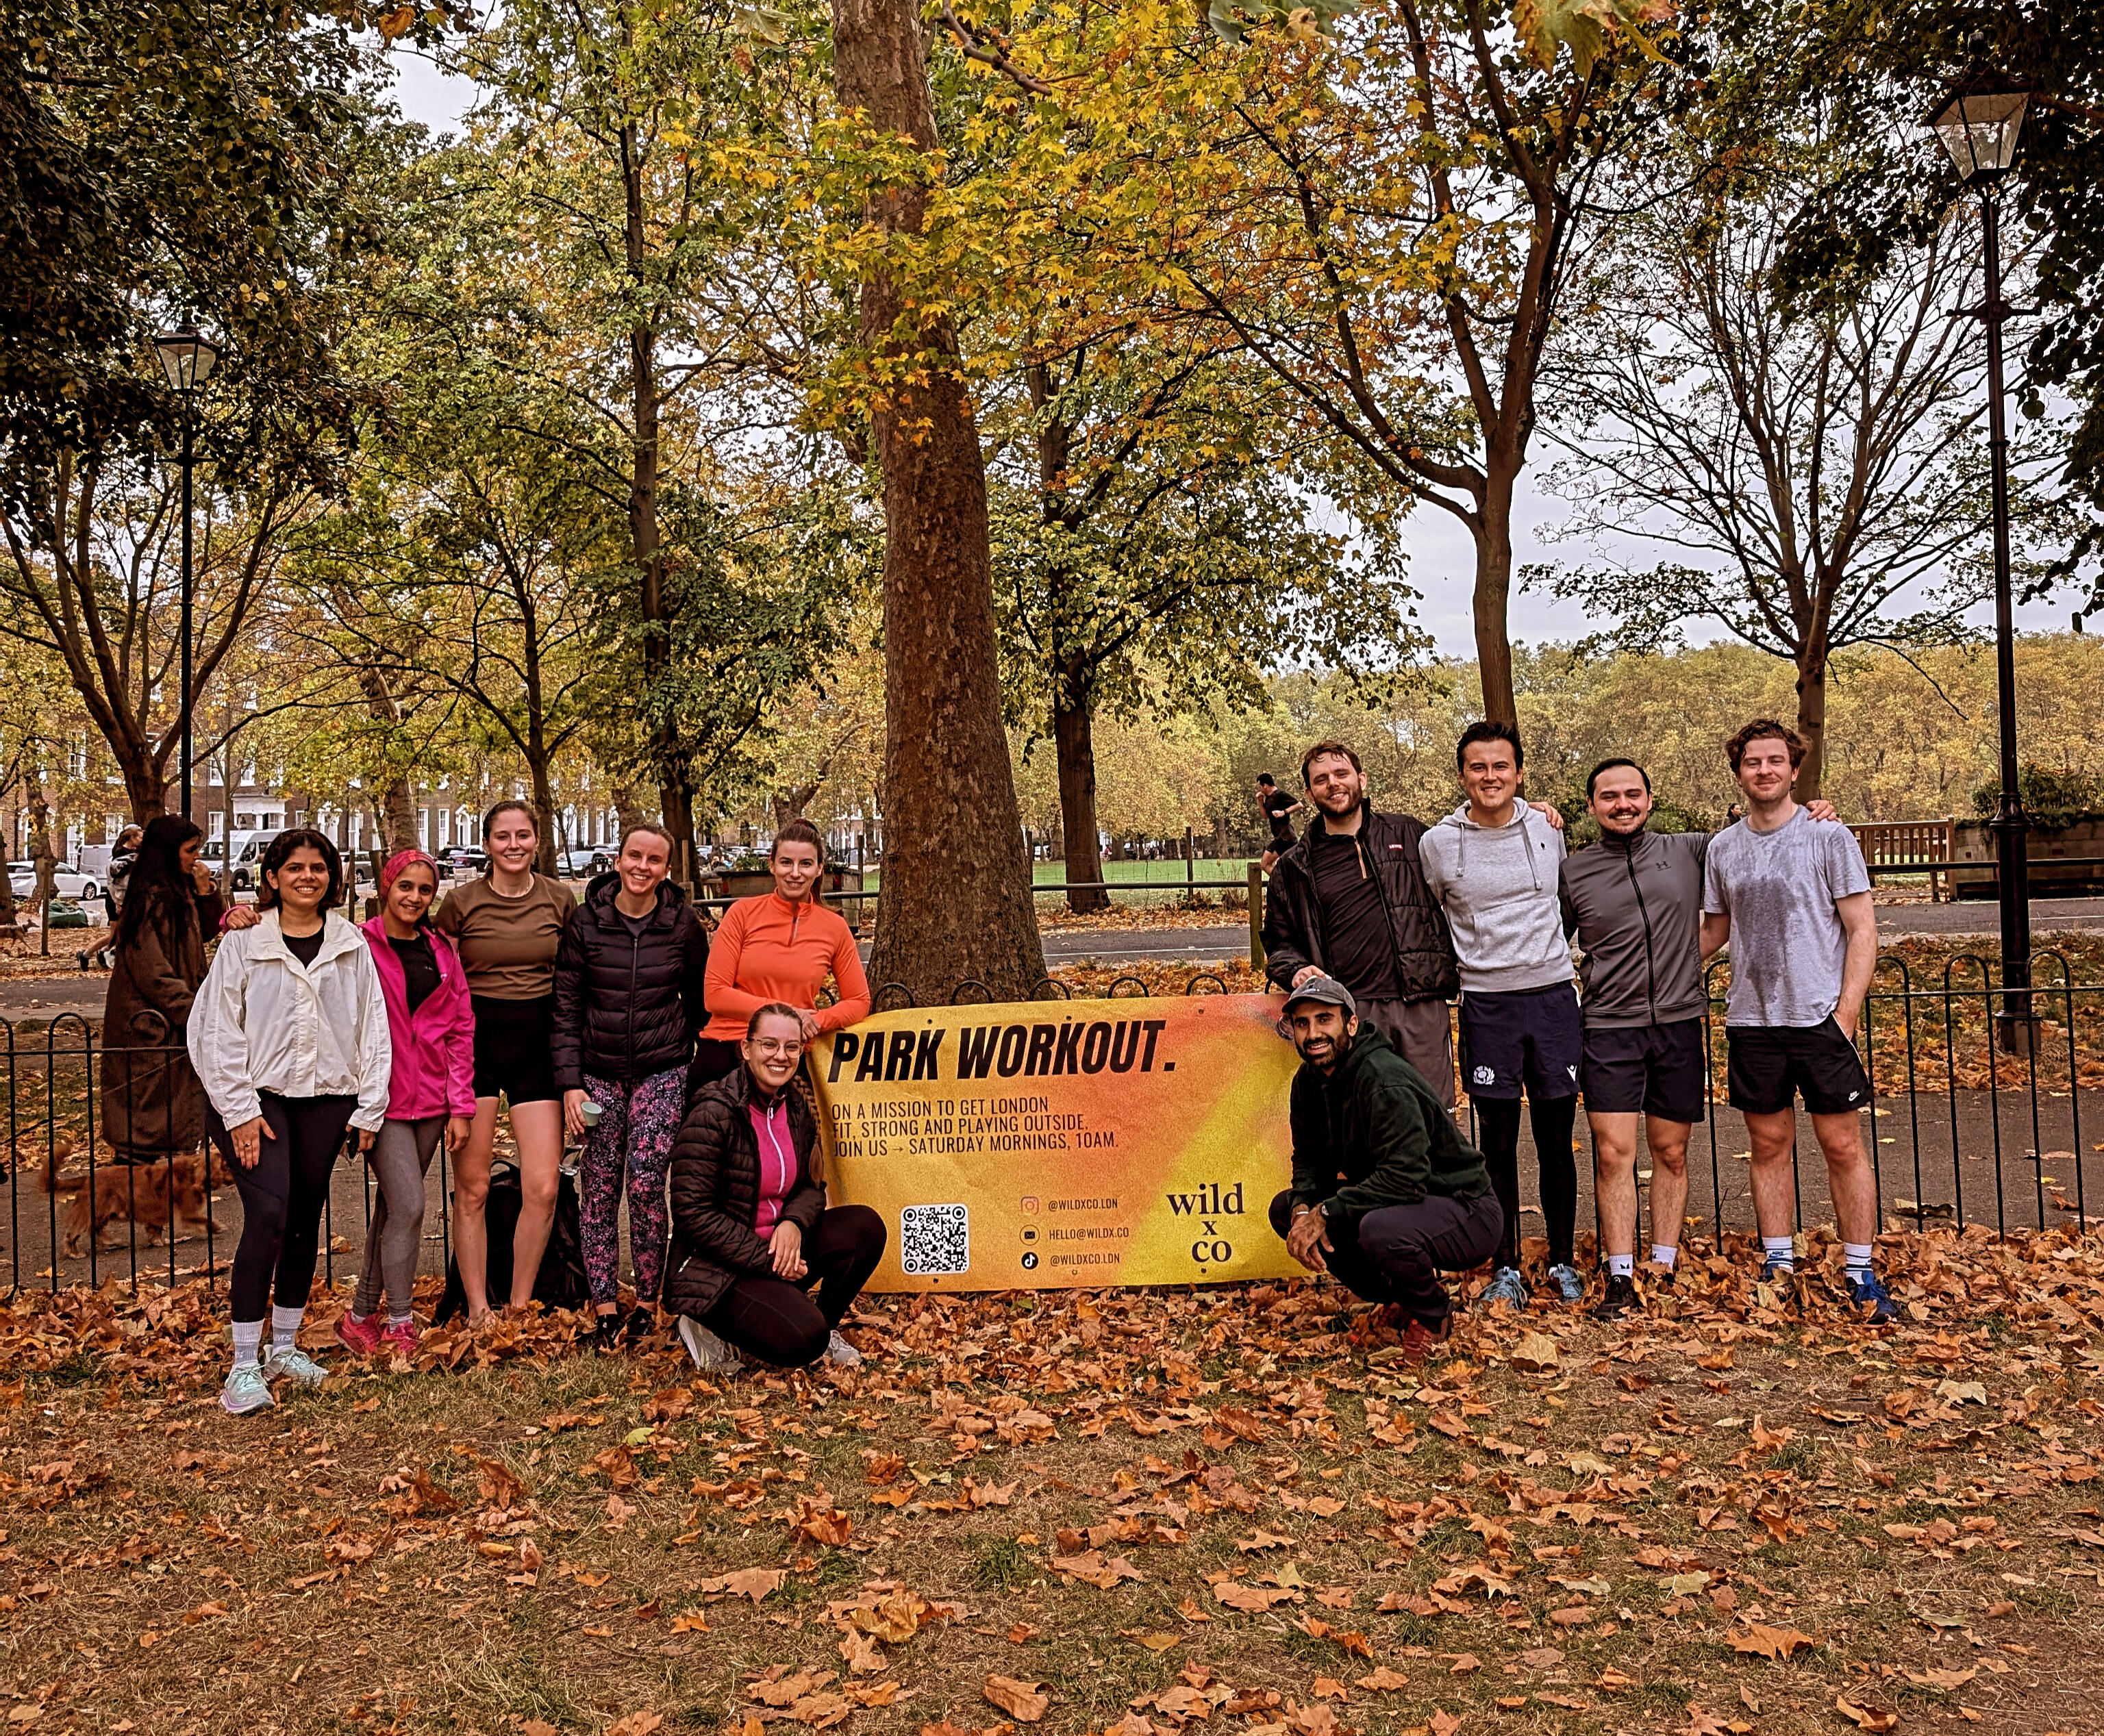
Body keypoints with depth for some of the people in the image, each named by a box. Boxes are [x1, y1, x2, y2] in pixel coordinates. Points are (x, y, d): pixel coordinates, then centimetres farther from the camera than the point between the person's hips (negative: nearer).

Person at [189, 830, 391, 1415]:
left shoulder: (352, 945, 7)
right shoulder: (243, 941, -1)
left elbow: (372, 1027, 10)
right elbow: (217, 1029, -3)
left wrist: (370, 1107, 6)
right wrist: (240, 1110, -9)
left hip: (326, 1098, 4)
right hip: (256, 1097, -3)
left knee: (306, 1220, 10)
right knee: (267, 1214, -17)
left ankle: (284, 1345, 27)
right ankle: (244, 1363, -10)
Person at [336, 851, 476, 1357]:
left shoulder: (442, 952, 9)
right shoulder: (360, 946, -4)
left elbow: (461, 1030, 9)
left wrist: (461, 1106, 4)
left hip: (429, 1101, 5)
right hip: (383, 1099, -5)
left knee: (392, 1208, 12)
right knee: (408, 1206, -11)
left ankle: (361, 1316, 25)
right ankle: (400, 1327, 2)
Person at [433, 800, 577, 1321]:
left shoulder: (560, 900, 4)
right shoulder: (460, 902, -2)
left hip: (538, 1042, 2)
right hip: (474, 1040, -1)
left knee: (543, 1188, -4)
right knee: (472, 1187, 2)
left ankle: (519, 1307, 12)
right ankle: (478, 1311, 14)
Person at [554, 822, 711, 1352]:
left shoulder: (683, 924, 0)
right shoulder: (586, 922, -2)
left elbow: (700, 1000, 10)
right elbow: (566, 1006, 0)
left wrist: (687, 1056, 8)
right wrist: (570, 1082, -5)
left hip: (662, 1072, -1)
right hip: (599, 1073, 1)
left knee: (646, 1183, -10)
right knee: (599, 1189, 0)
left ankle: (647, 1303, 6)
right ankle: (604, 1310, 9)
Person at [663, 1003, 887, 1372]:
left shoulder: (797, 1110, 4)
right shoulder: (713, 1115, -19)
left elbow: (812, 1187, 10)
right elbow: (694, 1215, -19)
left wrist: (794, 1223, -14)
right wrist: (765, 1259, -21)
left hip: (776, 1249, 7)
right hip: (714, 1268, -7)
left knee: (864, 1226, -12)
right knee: (803, 1340, -26)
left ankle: (826, 1327, 7)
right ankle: (712, 1328, 0)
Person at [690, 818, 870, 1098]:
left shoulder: (835, 928, 1)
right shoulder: (743, 913, -3)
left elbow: (859, 1002, 8)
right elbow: (715, 994, -7)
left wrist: (816, 1021, -11)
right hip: (723, 1051, -1)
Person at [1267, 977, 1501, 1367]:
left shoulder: (1385, 1082, -27)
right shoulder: (1309, 1082, 0)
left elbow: (1405, 1179, -33)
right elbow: (1309, 1156, 8)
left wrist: (1325, 1212, -26)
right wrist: (1304, 1210, -14)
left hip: (1466, 1212, -9)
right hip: (1388, 1201, 9)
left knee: (1380, 1229, -38)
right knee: (1285, 1209, 1)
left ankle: (1432, 1313, -4)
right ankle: (1402, 1296, 10)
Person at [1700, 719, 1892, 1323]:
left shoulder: (1829, 838, -3)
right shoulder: (1723, 848, 7)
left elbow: (1862, 932, -4)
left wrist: (1845, 1012, -11)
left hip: (1820, 1018, -3)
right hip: (1752, 1021, 3)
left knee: (1843, 1146, 1)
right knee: (1769, 1145, 9)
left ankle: (1861, 1273, 11)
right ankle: (1778, 1266, 19)